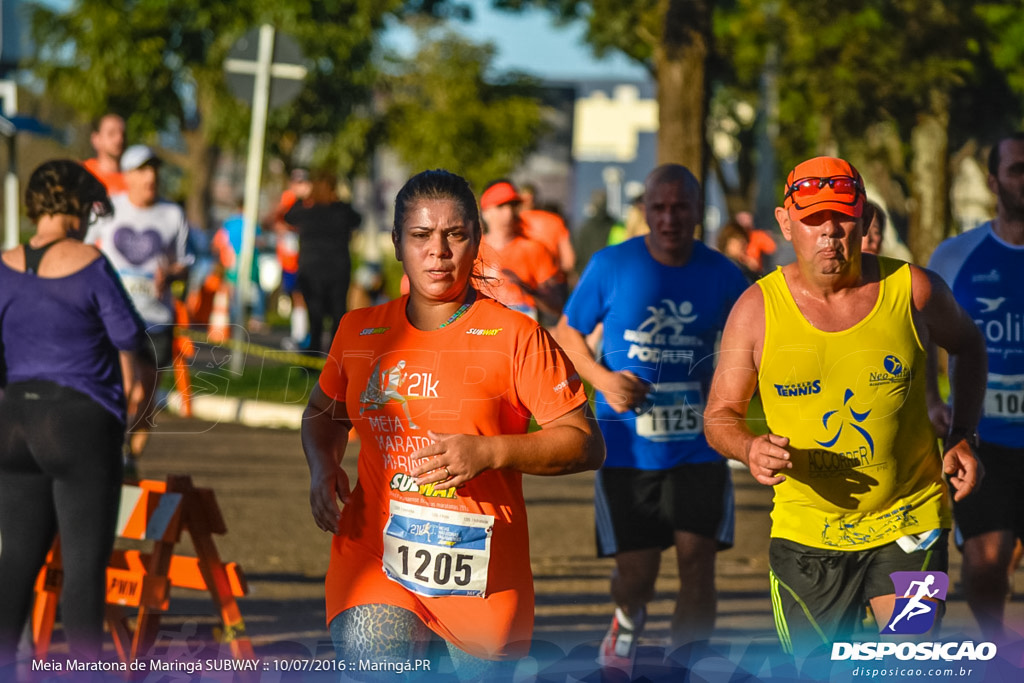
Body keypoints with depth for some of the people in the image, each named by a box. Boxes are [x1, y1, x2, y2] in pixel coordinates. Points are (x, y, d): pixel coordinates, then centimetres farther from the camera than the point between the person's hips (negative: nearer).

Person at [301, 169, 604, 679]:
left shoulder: (515, 337, -3)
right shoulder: (359, 332, 8)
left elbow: (587, 444, -4)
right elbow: (323, 413, 27)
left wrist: (489, 452, -17)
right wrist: (323, 466, 5)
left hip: (479, 573, -1)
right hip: (374, 557, 1)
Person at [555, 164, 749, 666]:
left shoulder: (723, 276, 0)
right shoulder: (611, 266, -4)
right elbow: (566, 334, 6)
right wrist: (602, 379, -12)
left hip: (698, 444, 1)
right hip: (627, 449, -1)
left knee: (697, 561, -11)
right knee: (636, 575, 4)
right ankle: (628, 618, 42)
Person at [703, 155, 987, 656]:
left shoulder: (913, 290, -5)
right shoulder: (756, 309, -6)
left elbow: (968, 346, 16)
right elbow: (720, 416, 1)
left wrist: (963, 440, 6)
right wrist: (750, 449, -21)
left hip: (909, 522, -1)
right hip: (806, 534, 1)